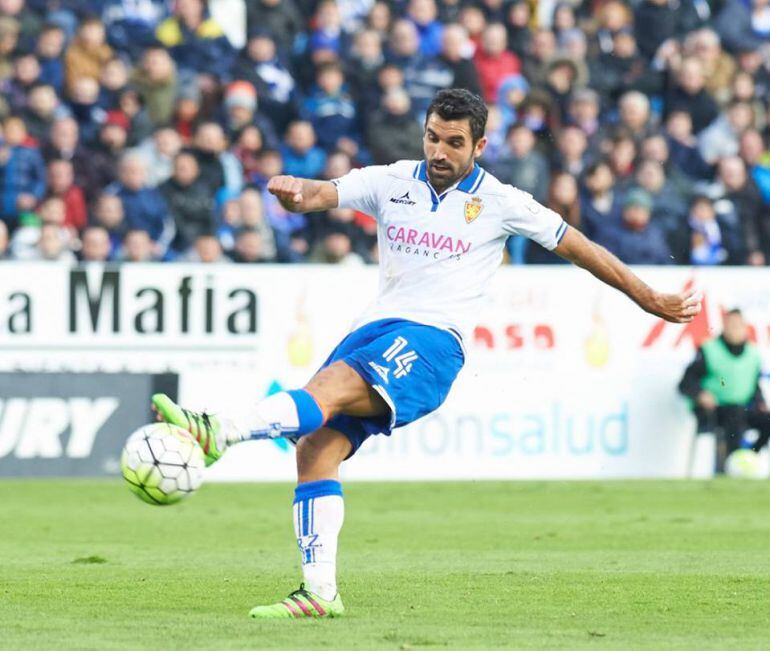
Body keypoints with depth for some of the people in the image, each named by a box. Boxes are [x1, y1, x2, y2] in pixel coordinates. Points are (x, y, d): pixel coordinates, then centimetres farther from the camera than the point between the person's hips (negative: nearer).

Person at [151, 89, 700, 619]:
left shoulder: (499, 202, 6)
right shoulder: (392, 183, 13)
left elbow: (578, 248, 14)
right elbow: (322, 194, -1)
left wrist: (651, 300, 16)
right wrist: (295, 192, -27)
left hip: (433, 341, -5)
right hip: (376, 330, 5)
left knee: (330, 388, -32)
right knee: (316, 449, -13)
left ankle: (220, 434, -55)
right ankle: (320, 592, -9)